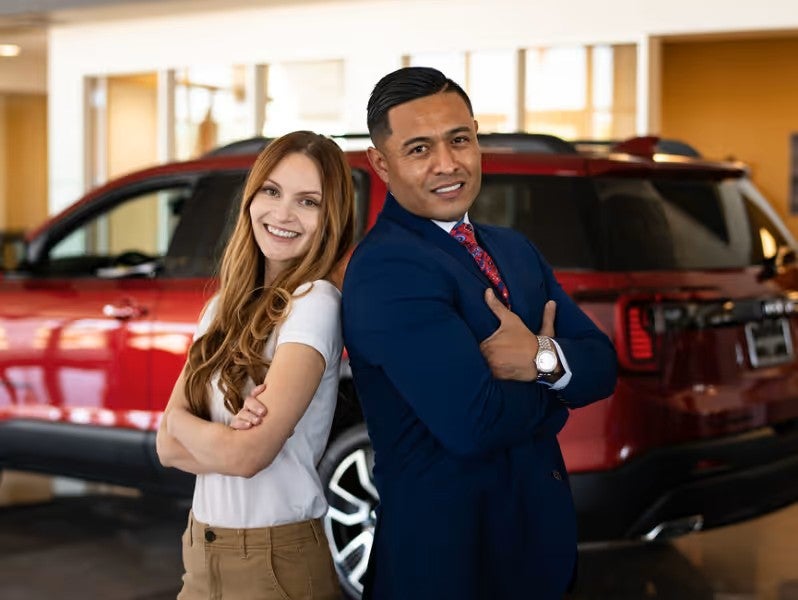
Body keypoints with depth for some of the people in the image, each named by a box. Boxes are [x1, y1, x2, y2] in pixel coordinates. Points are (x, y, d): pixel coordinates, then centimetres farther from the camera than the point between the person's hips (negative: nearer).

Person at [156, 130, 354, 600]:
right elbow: (170, 447, 1)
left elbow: (248, 455, -21)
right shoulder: (225, 306, 6)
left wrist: (180, 420, -3)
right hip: (203, 554, 7)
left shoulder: (316, 303, -16)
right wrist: (227, 438, -18)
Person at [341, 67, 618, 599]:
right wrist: (552, 391, -7)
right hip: (445, 555, -8)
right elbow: (474, 423, -26)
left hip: (539, 536, 8)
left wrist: (544, 359, -18)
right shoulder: (384, 269, -19)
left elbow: (601, 365, 3)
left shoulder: (515, 249, 9)